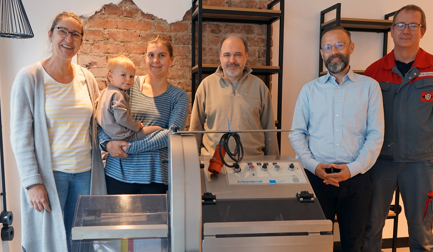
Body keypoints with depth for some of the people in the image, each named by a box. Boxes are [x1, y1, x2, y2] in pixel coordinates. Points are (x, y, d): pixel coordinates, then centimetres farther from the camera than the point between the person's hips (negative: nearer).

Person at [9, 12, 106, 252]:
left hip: (85, 171, 4)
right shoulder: (29, 77, -7)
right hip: (49, 173, -4)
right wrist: (32, 182, -12)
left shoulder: (87, 78, 6)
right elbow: (20, 136, -8)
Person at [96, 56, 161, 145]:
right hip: (123, 136, -10)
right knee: (158, 130, -10)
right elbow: (122, 118, -27)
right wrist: (137, 126, -12)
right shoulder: (117, 95, -19)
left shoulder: (105, 92, 15)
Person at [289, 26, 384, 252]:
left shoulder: (369, 87, 3)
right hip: (317, 176, 1)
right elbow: (297, 133, 3)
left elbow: (376, 134, -1)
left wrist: (353, 168, -13)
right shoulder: (310, 89, 5)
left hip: (356, 177, 0)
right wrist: (314, 165, -10)